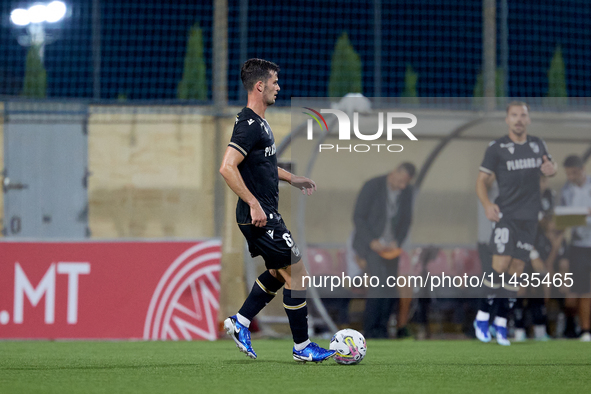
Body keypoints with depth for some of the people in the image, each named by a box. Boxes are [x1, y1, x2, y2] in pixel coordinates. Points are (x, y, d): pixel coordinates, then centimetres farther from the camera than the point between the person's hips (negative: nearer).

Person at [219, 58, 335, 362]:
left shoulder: (259, 122, 13)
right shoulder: (249, 124, -19)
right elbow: (227, 167, -29)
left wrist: (293, 179, 27)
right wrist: (254, 204, -27)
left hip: (264, 216, 10)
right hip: (260, 217, -10)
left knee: (278, 273, 19)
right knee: (296, 274, -4)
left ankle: (240, 323, 20)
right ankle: (302, 347, 4)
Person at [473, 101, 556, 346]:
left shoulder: (537, 144, 8)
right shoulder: (496, 148, -5)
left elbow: (550, 167, 22)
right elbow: (481, 180, -4)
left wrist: (551, 169, -4)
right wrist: (487, 205, -22)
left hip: (529, 218, 4)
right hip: (505, 215, -4)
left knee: (516, 271, 2)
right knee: (500, 267, -14)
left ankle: (501, 322, 7)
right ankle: (482, 317, -1)